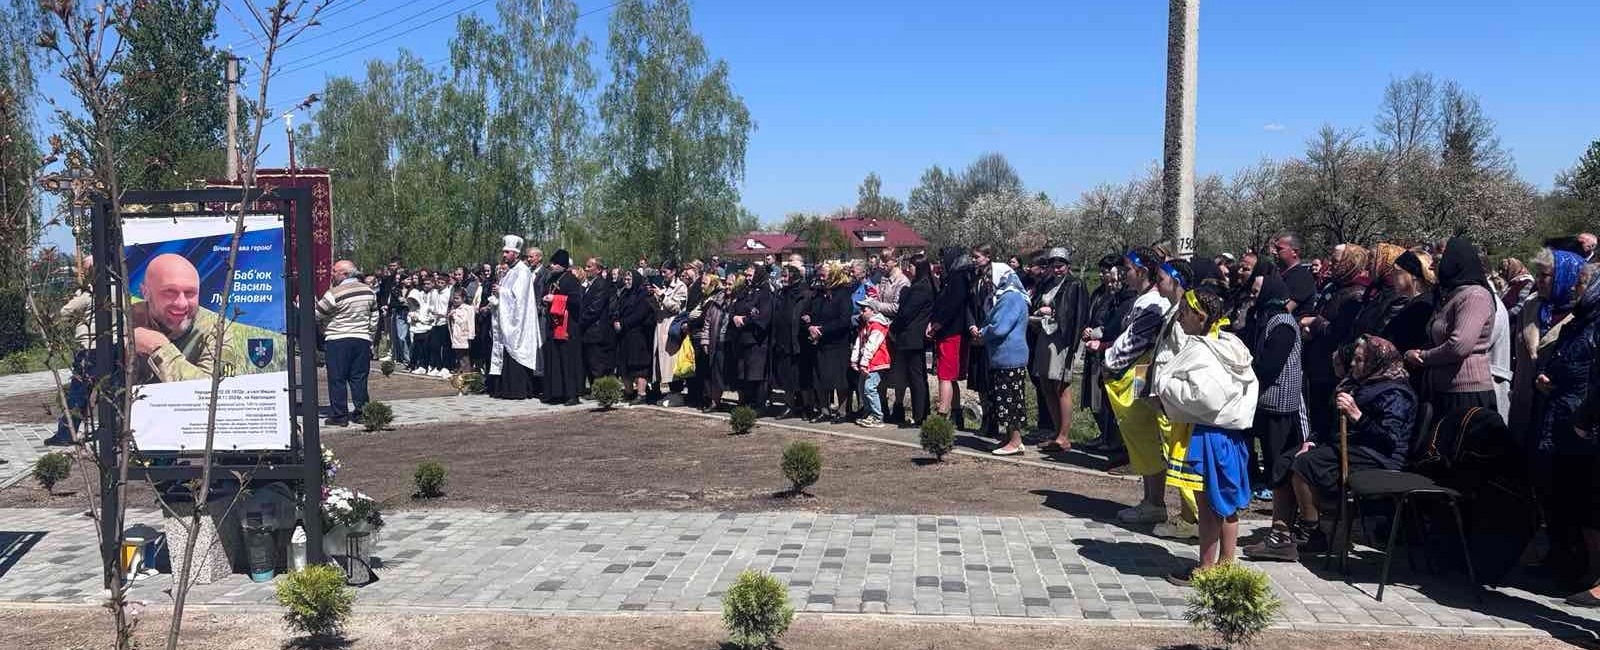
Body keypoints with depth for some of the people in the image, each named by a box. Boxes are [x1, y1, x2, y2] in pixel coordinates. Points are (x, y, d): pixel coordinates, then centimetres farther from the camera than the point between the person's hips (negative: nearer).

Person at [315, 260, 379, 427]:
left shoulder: (335, 293, -13)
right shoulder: (369, 291, 6)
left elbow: (316, 315, -6)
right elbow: (374, 318, 13)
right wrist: (369, 334, 22)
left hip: (338, 340, -5)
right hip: (362, 339, 5)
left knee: (337, 379, 2)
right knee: (359, 378, 10)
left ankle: (339, 415, 4)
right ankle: (361, 412, 12)